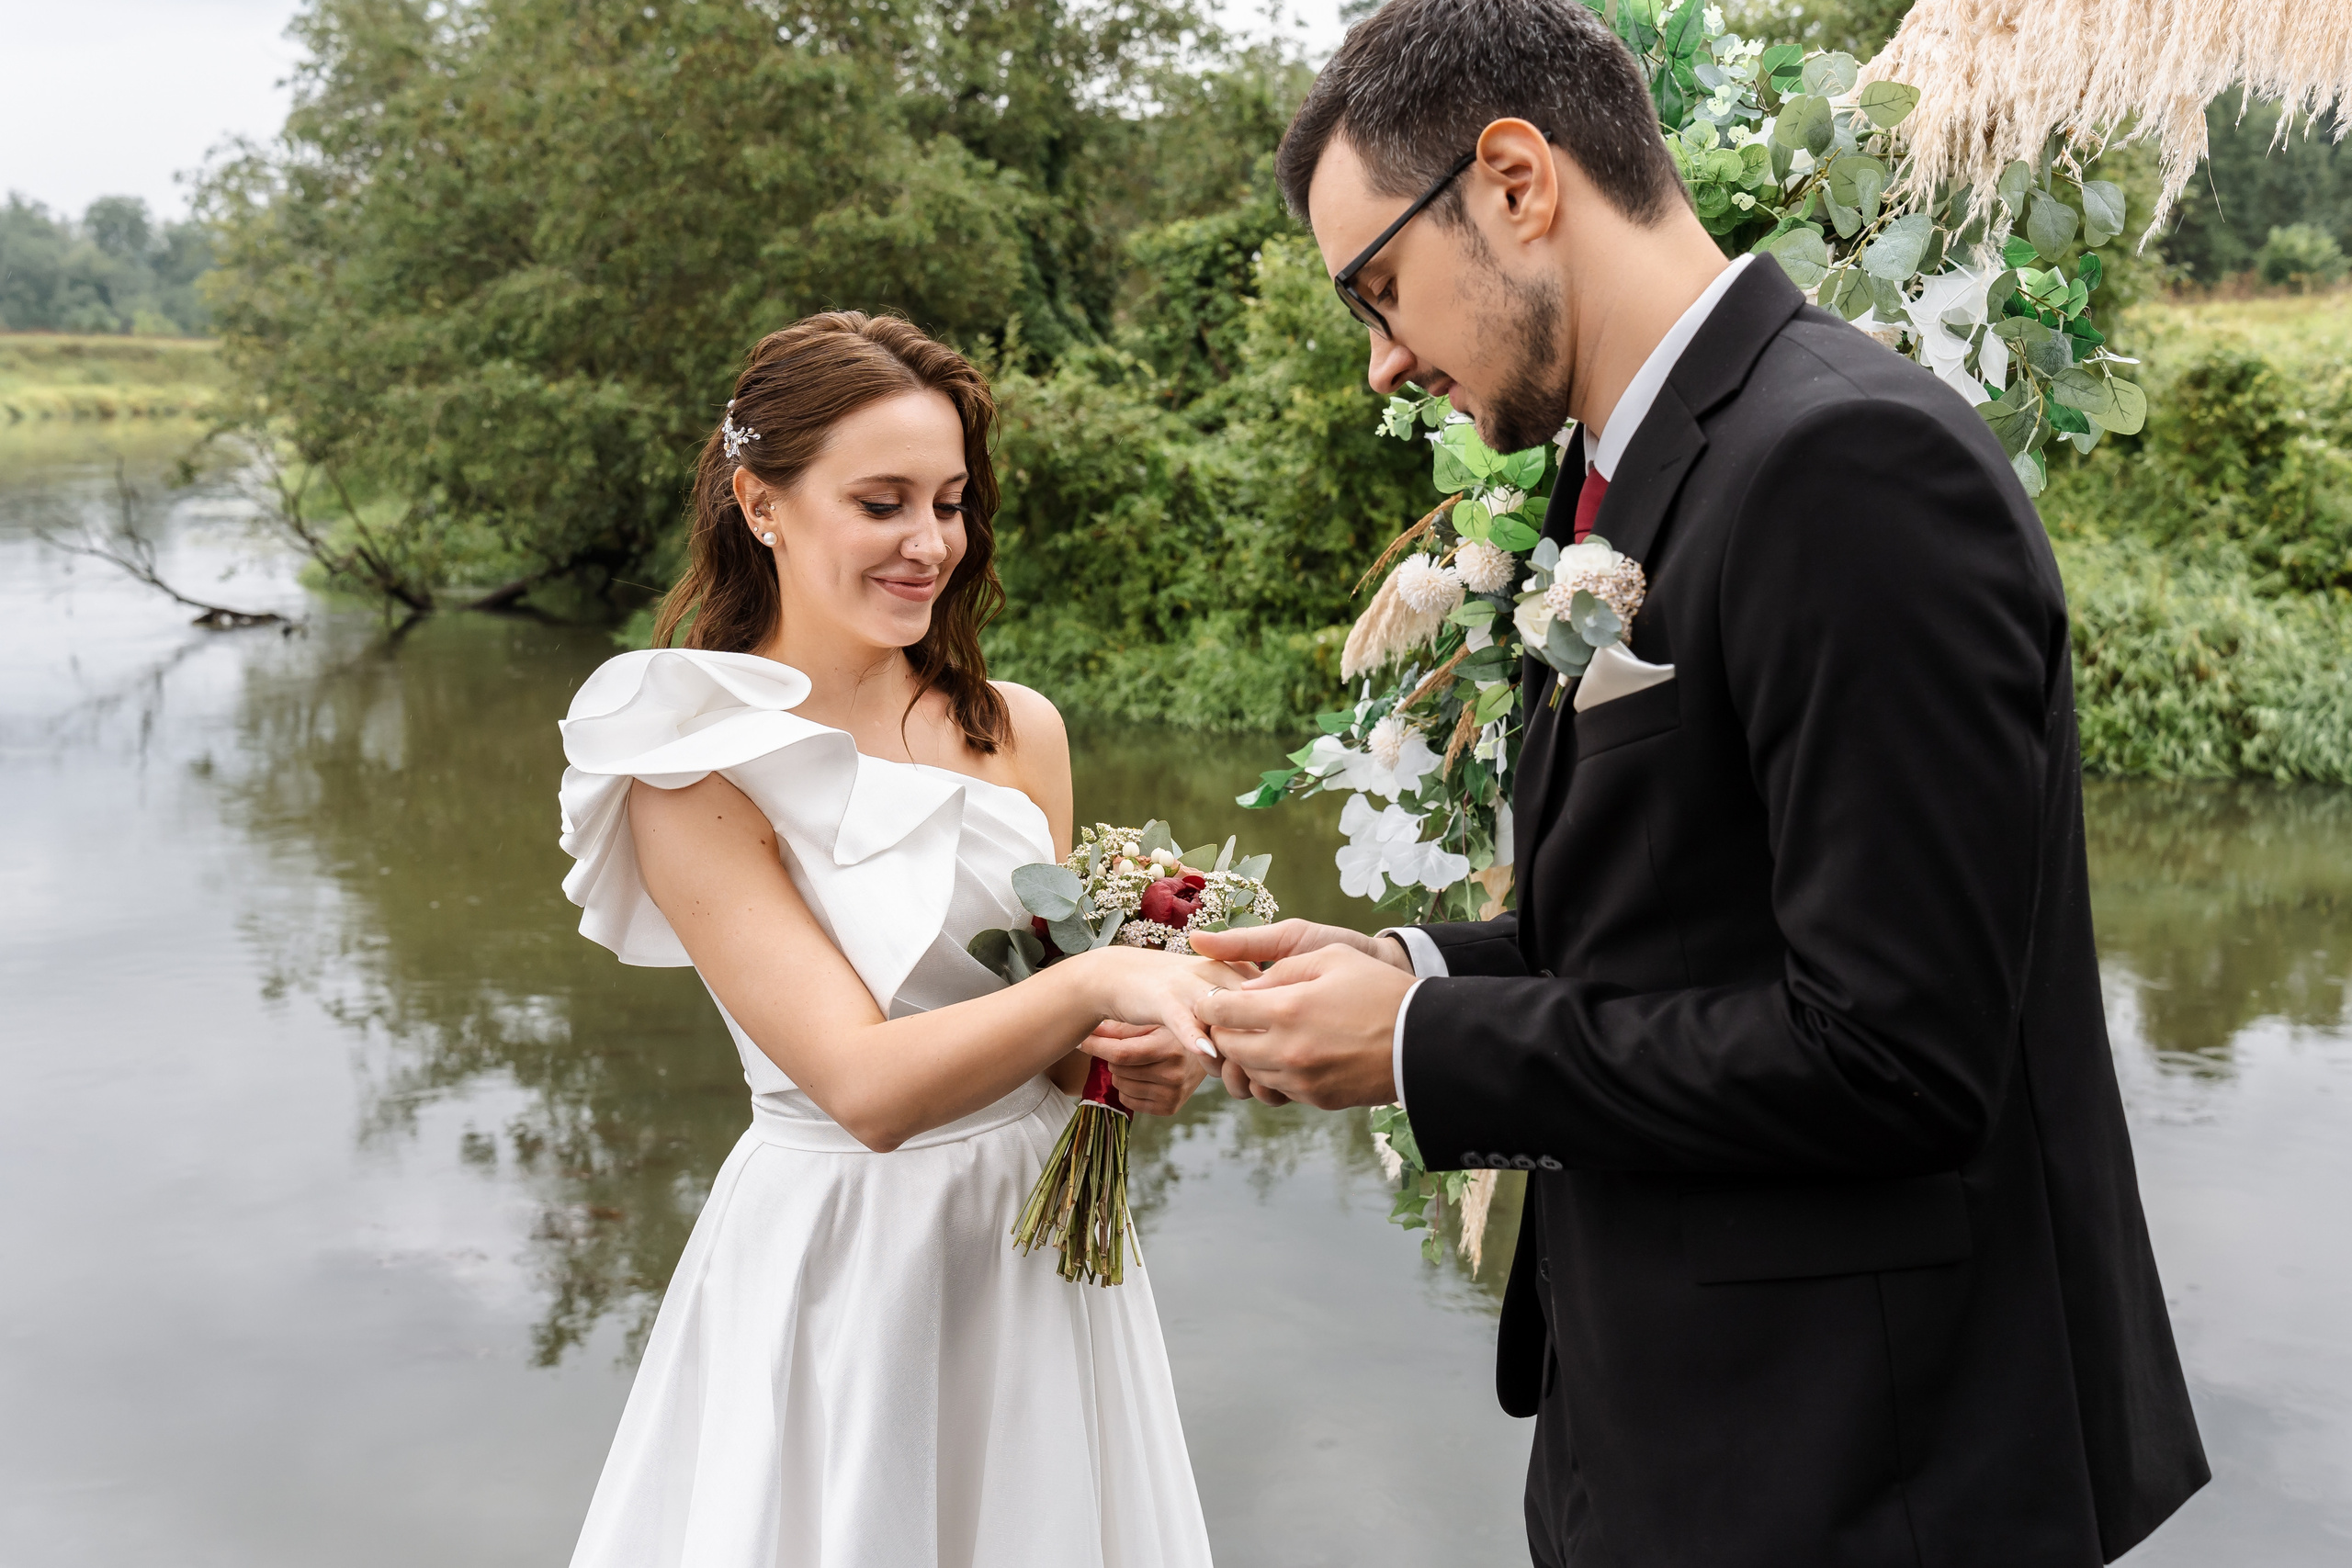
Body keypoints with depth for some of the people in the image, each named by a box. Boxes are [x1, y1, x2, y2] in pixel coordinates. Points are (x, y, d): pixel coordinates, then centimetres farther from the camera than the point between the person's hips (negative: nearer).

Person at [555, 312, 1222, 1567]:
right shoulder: (699, 774, -14)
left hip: (1042, 1243, 5)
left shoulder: (1019, 731, -1)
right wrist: (1094, 983, -33)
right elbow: (865, 1084, -22)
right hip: (838, 1263, -4)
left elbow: (1056, 1022, 9)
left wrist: (1123, 1060, -12)